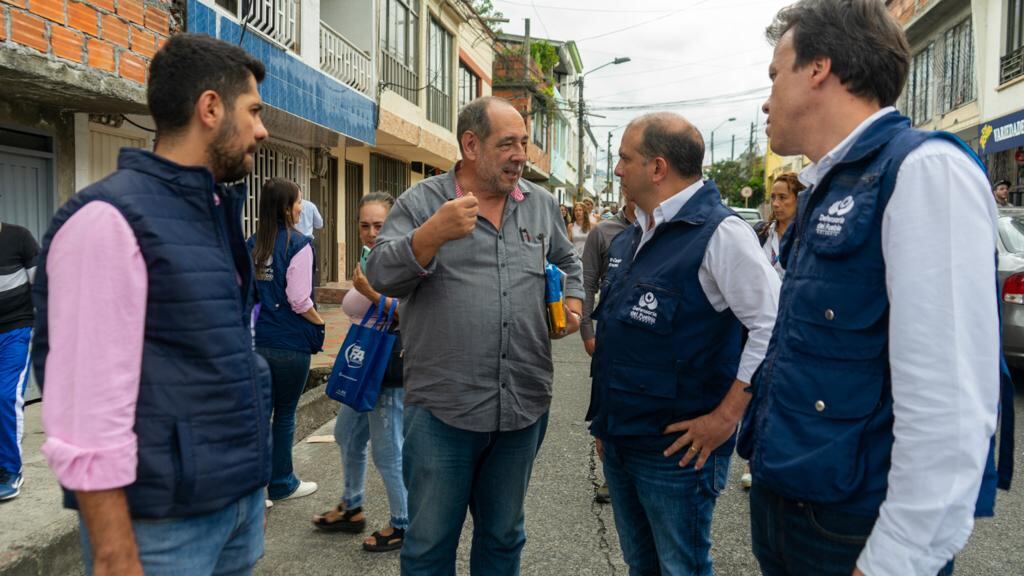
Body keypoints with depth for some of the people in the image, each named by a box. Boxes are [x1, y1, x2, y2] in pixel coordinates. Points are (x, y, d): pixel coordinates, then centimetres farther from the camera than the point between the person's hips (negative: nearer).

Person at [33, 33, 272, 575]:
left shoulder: (218, 211, 10)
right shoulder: (110, 218, -16)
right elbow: (89, 409, -20)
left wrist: (251, 472, 16)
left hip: (242, 494, 8)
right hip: (164, 520, -8)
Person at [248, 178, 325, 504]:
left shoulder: (252, 245, 6)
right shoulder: (298, 245, -13)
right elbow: (300, 301, -17)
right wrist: (320, 323, -1)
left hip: (257, 340, 5)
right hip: (290, 344, -5)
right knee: (285, 415, 9)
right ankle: (281, 484, 23)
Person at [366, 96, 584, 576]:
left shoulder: (542, 204, 10)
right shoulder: (421, 203, -2)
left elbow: (566, 264, 25)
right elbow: (382, 275, -12)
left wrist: (573, 303, 6)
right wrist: (435, 232, -26)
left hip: (525, 407, 4)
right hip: (442, 410, -3)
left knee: (503, 537, 20)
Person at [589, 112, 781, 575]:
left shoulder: (718, 233, -17)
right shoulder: (631, 239, 10)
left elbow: (773, 325, -22)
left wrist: (725, 417, -20)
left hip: (676, 450, -8)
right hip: (618, 442, 8)